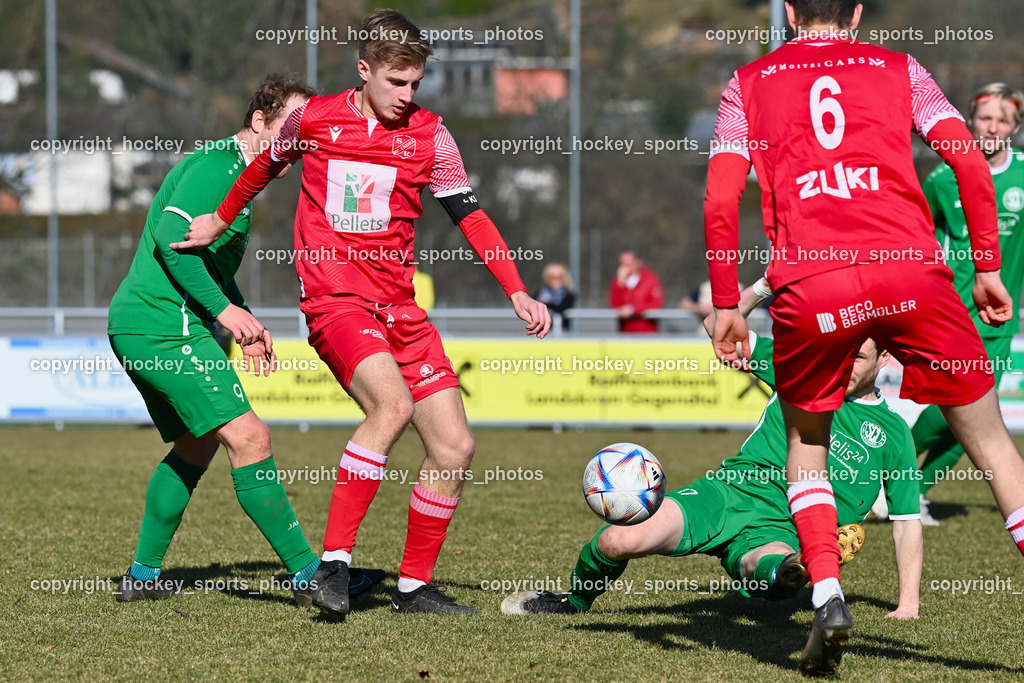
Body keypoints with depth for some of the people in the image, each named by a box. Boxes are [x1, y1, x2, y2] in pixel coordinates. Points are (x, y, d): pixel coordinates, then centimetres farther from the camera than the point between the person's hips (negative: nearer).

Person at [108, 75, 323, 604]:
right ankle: (308, 575, -16)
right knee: (248, 438, -14)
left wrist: (244, 324, 20)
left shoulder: (232, 170, 21)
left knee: (197, 445, 23)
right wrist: (224, 309, -24)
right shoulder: (219, 164, -11)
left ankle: (143, 575, 27)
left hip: (134, 326, 11)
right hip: (167, 327, -11)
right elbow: (171, 238, -23)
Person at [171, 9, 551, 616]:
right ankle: (334, 563, -28)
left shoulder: (427, 133, 3)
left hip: (399, 309, 4)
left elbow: (469, 213, 5)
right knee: (393, 403, -31)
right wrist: (221, 220, 34)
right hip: (335, 300, -4)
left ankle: (415, 586, 15)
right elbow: (268, 164, 21)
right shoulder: (313, 119, 0)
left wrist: (517, 292, -4)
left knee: (455, 447, -1)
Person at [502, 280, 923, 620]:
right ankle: (575, 600, 6)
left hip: (778, 533, -2)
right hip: (726, 495, 2)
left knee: (769, 567, -41)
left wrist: (909, 602, -1)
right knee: (619, 541, -19)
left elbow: (907, 523, 11)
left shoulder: (892, 433, 11)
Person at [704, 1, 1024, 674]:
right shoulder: (898, 68, 19)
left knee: (807, 442, 23)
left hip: (808, 287, 0)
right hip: (911, 272, 0)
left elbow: (721, 202, 9)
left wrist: (727, 306, 15)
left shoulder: (749, 83, 19)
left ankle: (827, 596, 3)